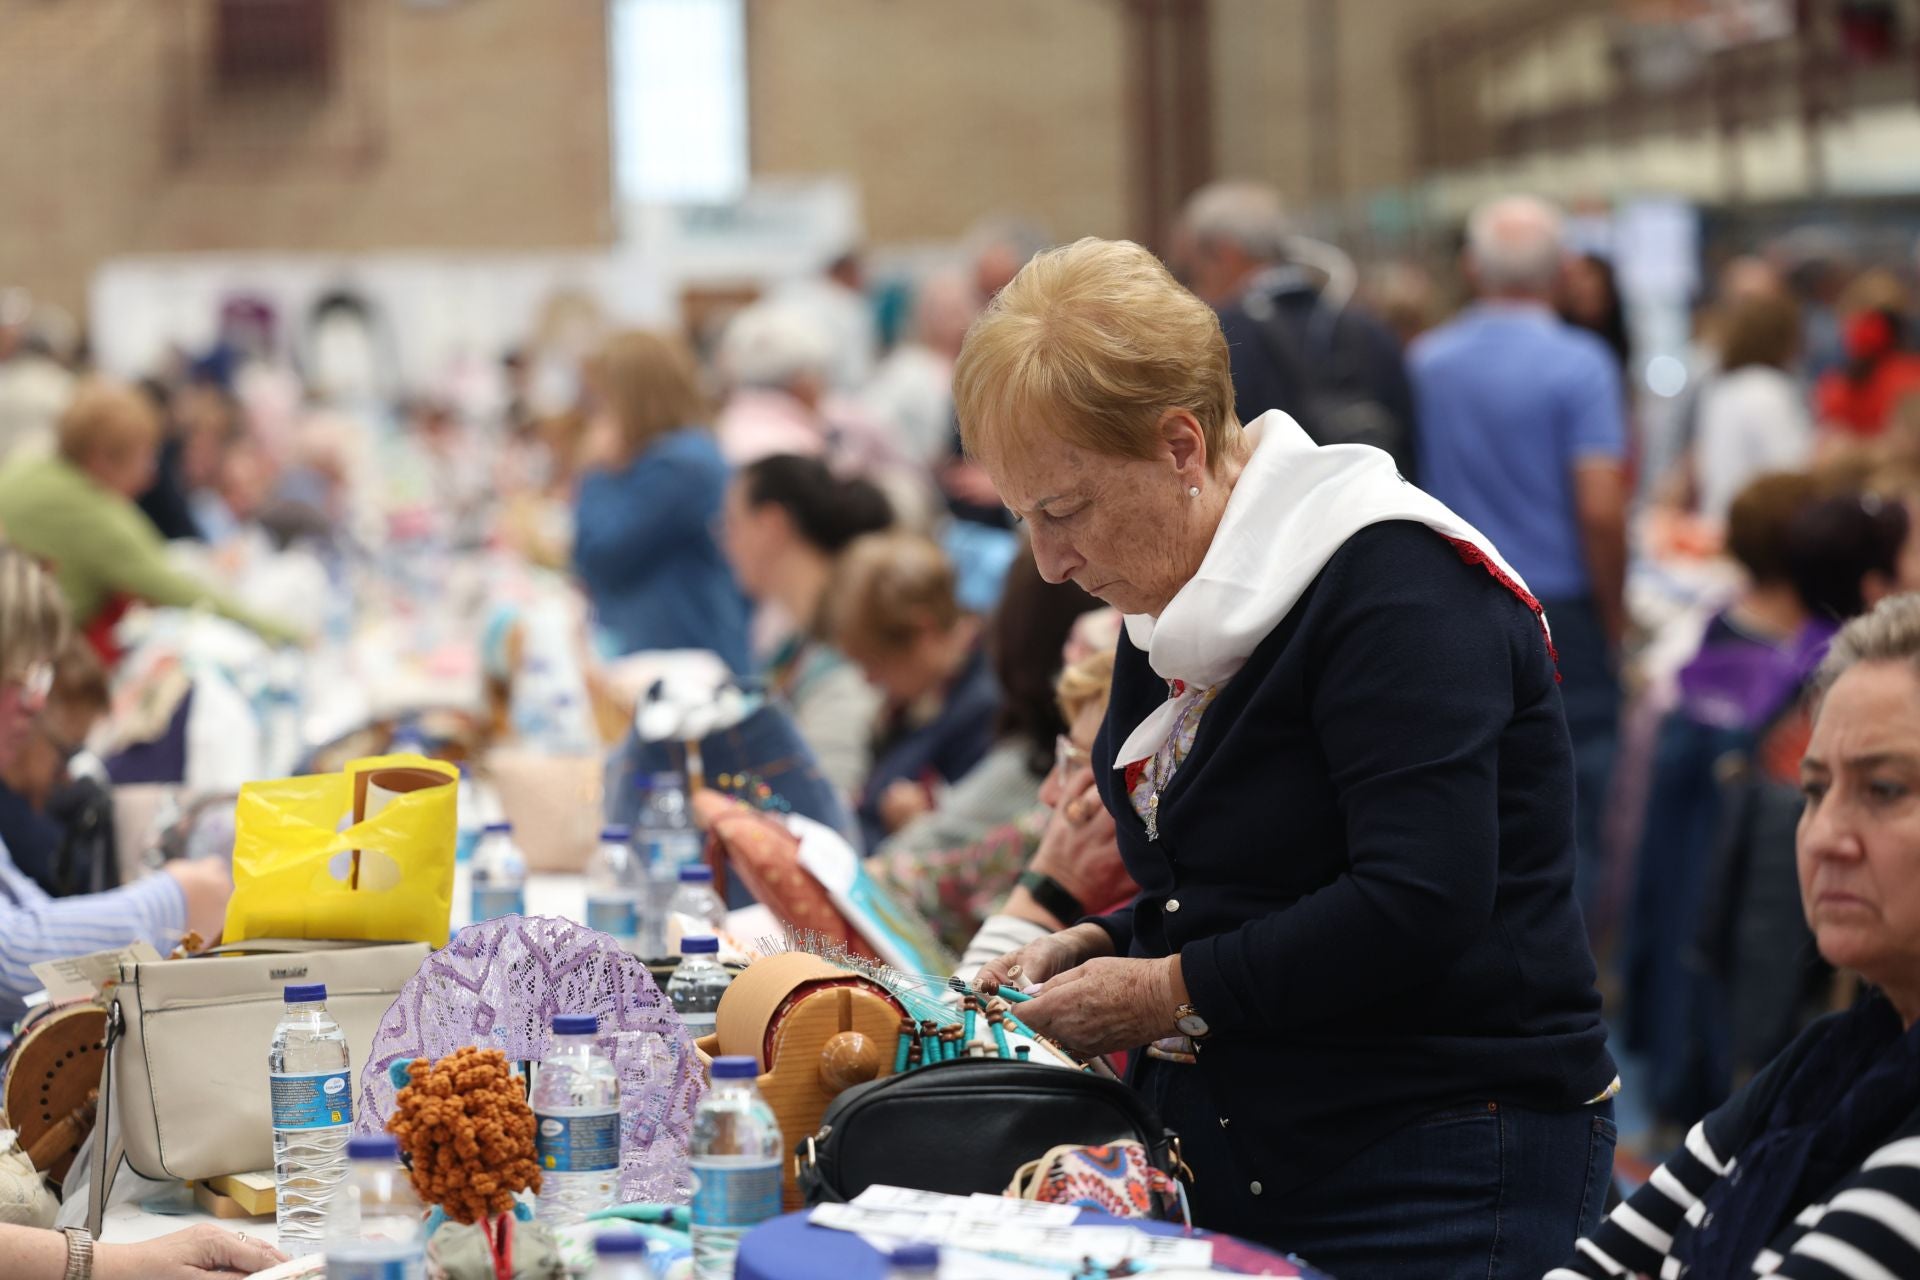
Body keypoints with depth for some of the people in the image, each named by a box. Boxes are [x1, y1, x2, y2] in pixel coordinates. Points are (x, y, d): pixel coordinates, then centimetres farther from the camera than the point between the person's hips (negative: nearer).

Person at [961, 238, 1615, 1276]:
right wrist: (1098, 951, 4)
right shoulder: (1167, 604, 12)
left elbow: (1420, 905, -26)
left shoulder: (1393, 587, -17)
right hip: (1235, 1156, 9)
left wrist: (1175, 993, -18)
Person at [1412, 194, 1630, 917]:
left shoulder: (1423, 363, 3)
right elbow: (1600, 508, -15)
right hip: (1562, 614, -4)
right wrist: (1614, 614, -2)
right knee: (1567, 823, 2)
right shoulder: (1578, 364, -9)